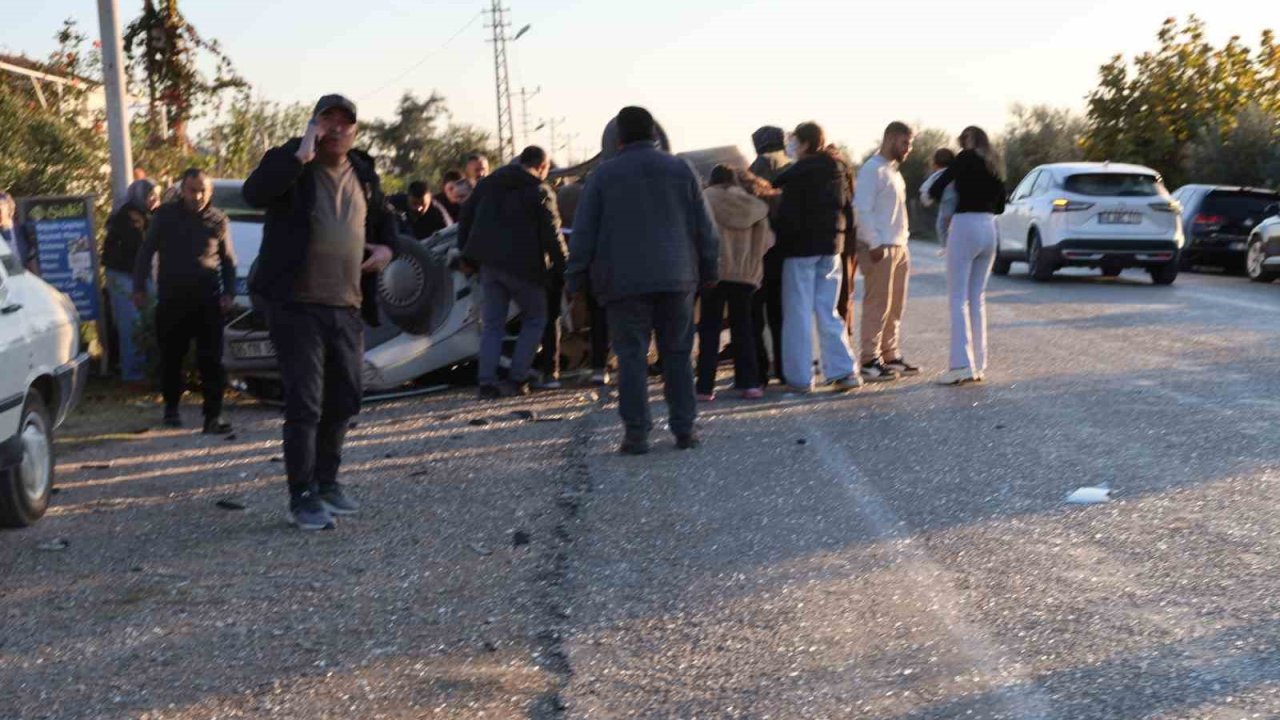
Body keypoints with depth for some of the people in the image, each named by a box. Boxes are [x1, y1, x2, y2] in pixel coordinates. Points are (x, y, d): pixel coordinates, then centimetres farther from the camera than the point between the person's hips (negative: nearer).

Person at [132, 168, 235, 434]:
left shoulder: (217, 220, 7)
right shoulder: (165, 215, 5)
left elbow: (228, 260, 13)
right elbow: (145, 253, 9)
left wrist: (228, 292, 2)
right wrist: (139, 287, 3)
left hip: (207, 301, 0)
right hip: (172, 299, 1)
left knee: (211, 361, -7)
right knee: (171, 356, 9)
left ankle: (213, 416, -7)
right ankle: (171, 407, 27)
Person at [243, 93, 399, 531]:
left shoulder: (363, 173, 13)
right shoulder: (289, 162, -5)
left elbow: (384, 219, 28)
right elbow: (254, 193, -25)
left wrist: (388, 247, 7)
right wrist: (301, 156, -26)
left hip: (347, 308, 6)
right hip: (298, 306, -6)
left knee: (344, 401, 15)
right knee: (304, 405, -6)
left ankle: (327, 482, 31)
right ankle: (303, 498, 2)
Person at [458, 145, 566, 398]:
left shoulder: (488, 183, 13)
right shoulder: (540, 192, -4)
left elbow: (465, 218, 15)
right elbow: (552, 234, -8)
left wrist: (467, 254, 19)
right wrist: (562, 266, 0)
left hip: (489, 263, 5)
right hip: (523, 266, -5)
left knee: (492, 324, 10)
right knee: (534, 319, 10)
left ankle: (487, 383, 0)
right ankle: (517, 379, 2)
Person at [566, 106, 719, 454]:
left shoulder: (603, 175, 1)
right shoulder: (680, 170, 7)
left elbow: (583, 233, 0)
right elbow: (703, 227, 8)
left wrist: (576, 278, 6)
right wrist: (710, 270, 16)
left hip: (624, 281, -2)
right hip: (676, 279, 2)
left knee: (632, 356, 0)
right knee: (677, 354, 9)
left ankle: (637, 433, -5)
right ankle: (684, 429, 8)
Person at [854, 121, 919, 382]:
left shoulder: (893, 171, 19)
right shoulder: (872, 170, -10)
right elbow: (862, 209, -17)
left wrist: (903, 239, 15)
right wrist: (875, 244, -20)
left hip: (898, 247, 9)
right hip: (879, 248, -9)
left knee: (895, 307, 12)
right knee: (877, 306, -9)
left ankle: (891, 355, 19)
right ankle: (870, 361, -7)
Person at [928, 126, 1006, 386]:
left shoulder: (966, 158, -5)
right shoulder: (995, 165, 14)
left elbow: (935, 190, -8)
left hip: (965, 226, -7)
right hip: (989, 228, 7)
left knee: (959, 299, -5)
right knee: (978, 299, 12)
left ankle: (962, 366, -12)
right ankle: (978, 365, 12)